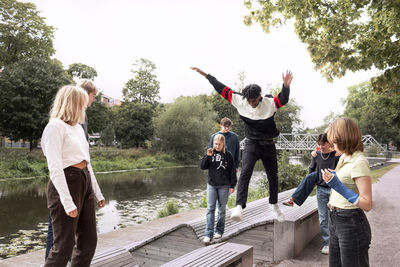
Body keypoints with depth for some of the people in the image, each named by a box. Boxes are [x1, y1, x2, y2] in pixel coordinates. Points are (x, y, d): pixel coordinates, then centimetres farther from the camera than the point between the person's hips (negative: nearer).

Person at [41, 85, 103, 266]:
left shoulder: (78, 128, 17)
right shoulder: (55, 127, -9)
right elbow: (55, 168, -17)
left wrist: (97, 191, 19)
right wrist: (68, 202, -22)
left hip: (85, 183, 8)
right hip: (66, 184, -8)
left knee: (88, 242, 11)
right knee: (64, 246, -2)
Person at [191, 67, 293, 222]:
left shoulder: (270, 103, -12)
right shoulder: (240, 101, -7)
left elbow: (283, 99, -29)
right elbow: (222, 89, -3)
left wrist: (286, 86, -50)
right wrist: (206, 75, -1)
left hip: (268, 145, 1)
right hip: (251, 144, -1)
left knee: (273, 177, 13)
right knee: (245, 172, -24)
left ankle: (274, 205, 37)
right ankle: (239, 206, -30)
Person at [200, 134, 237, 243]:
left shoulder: (228, 155, -2)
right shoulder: (211, 153, 2)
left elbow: (232, 171, 0)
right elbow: (202, 167, -2)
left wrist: (232, 185, -3)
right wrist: (207, 156, -15)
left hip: (224, 186, -1)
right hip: (211, 185, 1)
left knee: (222, 209, 9)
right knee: (210, 208, -3)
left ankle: (219, 231, 23)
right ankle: (208, 234, -1)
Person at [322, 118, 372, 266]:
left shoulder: (359, 162, -19)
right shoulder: (344, 158, 8)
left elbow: (367, 205, -22)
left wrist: (339, 187, -26)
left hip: (351, 223, -9)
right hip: (335, 220, 9)